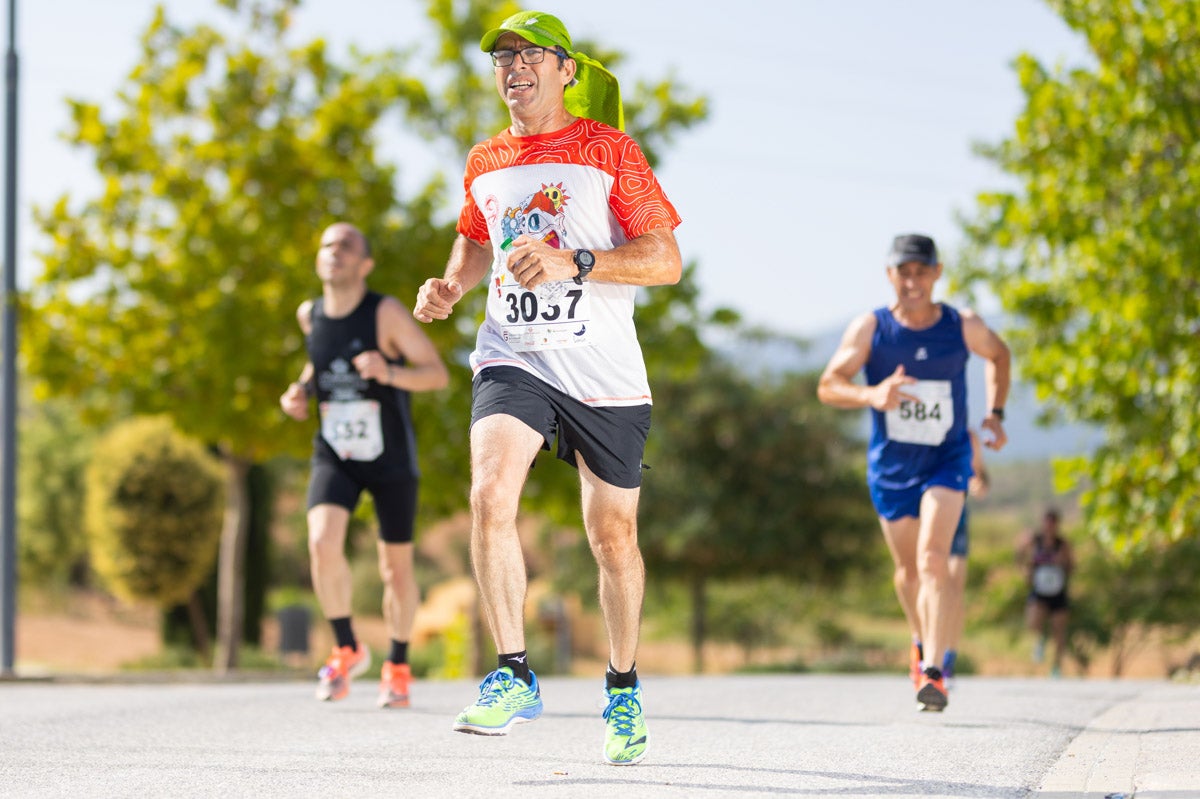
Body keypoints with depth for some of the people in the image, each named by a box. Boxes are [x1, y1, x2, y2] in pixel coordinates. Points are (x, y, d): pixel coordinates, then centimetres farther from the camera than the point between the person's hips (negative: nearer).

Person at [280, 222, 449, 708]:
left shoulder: (386, 313, -16)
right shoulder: (309, 315, -2)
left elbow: (438, 374, -16)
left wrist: (389, 372, -34)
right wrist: (301, 390, 1)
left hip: (391, 459, -2)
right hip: (334, 455, 2)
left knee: (396, 567, 6)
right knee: (323, 543, -22)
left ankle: (398, 667, 28)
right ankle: (347, 649, -3)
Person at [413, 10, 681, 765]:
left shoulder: (608, 149, -2)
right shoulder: (486, 163, 12)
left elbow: (666, 259, -8)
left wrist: (572, 262, -21)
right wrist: (451, 285, 10)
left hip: (603, 370, -2)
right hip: (513, 359, 2)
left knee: (613, 535, 6)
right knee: (489, 495, -23)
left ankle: (624, 687, 27)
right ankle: (514, 675, -16)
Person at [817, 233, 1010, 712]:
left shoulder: (963, 327, -9)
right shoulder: (870, 329, -12)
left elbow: (999, 354, 13)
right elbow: (828, 387, -17)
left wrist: (995, 415, 2)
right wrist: (871, 395, -37)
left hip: (947, 459, -1)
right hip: (891, 463, 2)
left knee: (933, 557, -21)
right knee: (909, 569, 14)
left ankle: (933, 673, -26)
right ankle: (922, 642, 45)